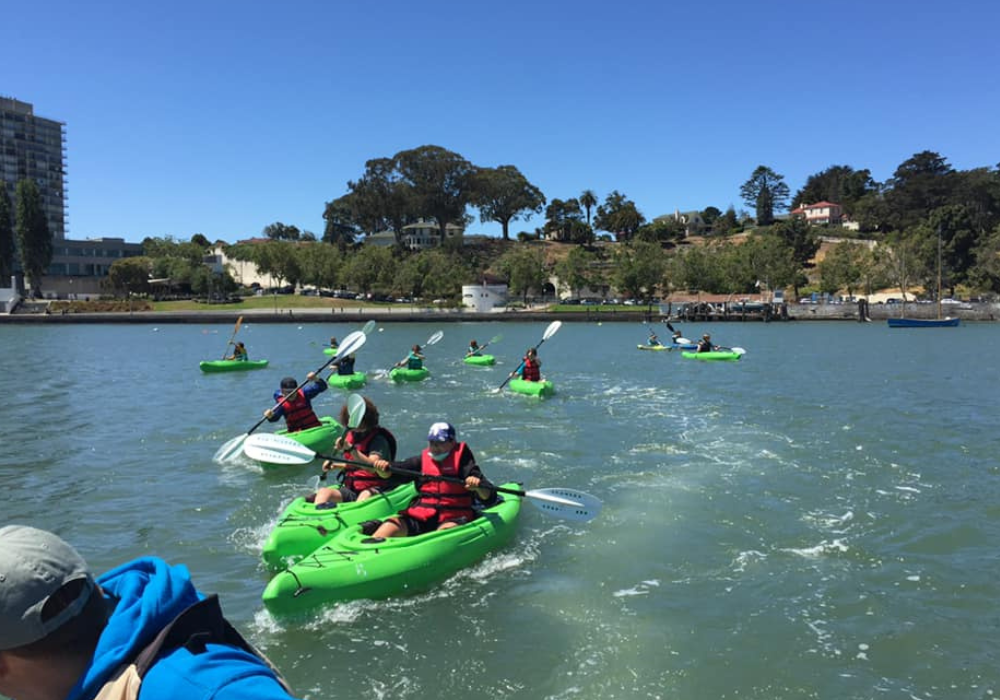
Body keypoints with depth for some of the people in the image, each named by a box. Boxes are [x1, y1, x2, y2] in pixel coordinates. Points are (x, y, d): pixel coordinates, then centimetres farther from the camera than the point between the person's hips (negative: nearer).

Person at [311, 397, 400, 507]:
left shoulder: (378, 440, -8)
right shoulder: (351, 436, 12)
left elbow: (372, 467, -26)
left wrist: (351, 449, -33)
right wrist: (336, 465, 14)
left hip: (373, 489, -6)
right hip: (350, 490, 6)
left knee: (366, 495, -38)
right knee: (324, 491, -19)